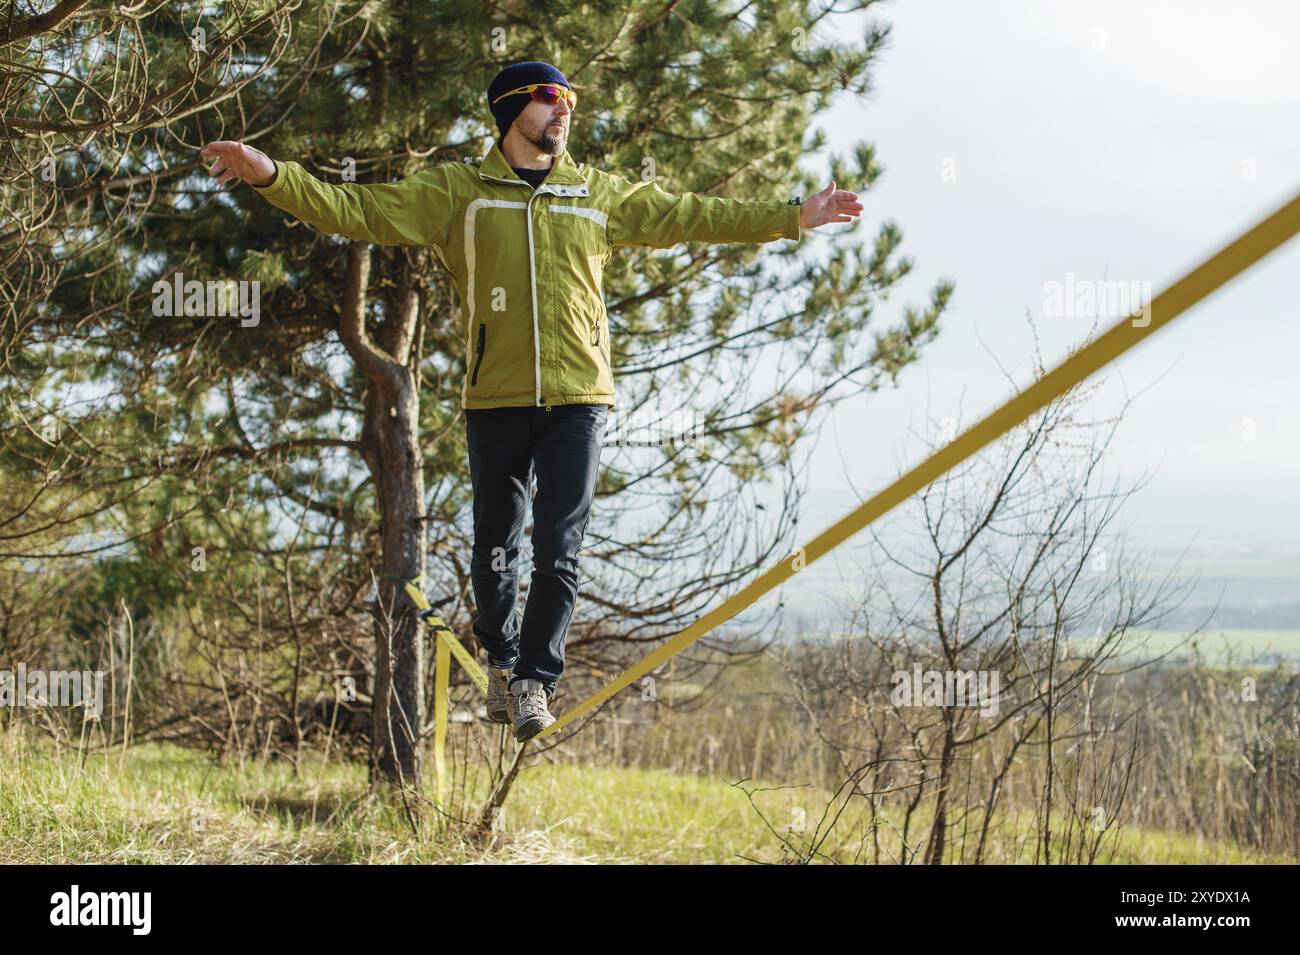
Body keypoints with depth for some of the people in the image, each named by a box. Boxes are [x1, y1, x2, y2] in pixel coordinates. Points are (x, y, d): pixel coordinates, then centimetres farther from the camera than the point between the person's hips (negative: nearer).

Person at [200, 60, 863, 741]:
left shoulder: (600, 194, 12)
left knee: (559, 548, -4)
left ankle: (536, 680, 4)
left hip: (578, 398, 1)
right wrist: (272, 175, -15)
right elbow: (358, 210, -1)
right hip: (495, 401, -1)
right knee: (496, 542, 8)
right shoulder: (457, 191, 5)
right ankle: (502, 662, 30)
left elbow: (690, 217, 17)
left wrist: (794, 217, 15)